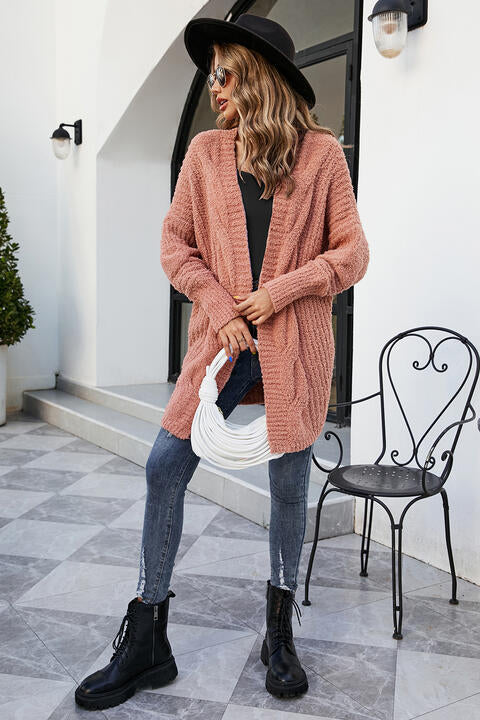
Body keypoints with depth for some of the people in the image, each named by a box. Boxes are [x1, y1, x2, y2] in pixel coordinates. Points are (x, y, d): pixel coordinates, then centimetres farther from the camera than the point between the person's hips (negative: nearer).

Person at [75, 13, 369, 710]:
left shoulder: (321, 153, 1)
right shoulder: (205, 151, 8)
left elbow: (352, 254, 1)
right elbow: (176, 243, 8)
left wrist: (279, 292, -10)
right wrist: (220, 308, -6)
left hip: (295, 347, -2)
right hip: (224, 340, 2)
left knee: (290, 484, 6)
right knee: (165, 469, -3)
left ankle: (280, 632, 29)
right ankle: (146, 640, 13)